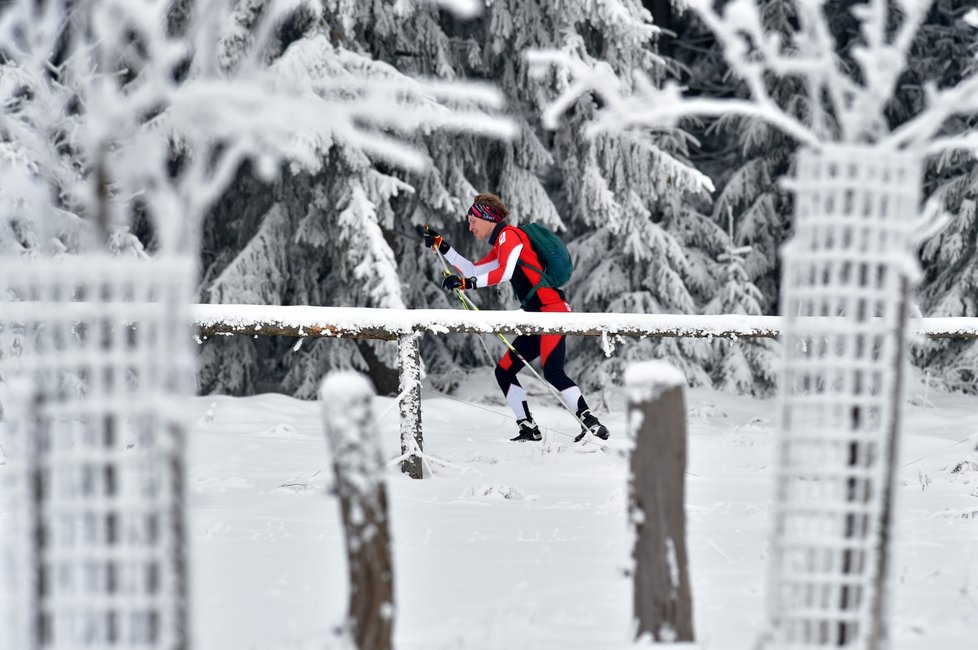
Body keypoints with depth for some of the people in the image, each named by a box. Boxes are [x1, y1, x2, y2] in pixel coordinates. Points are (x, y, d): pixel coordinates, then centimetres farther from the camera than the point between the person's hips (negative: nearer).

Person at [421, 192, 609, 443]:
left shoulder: (509, 234, -5)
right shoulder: (499, 248, 24)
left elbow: (505, 272, -21)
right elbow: (472, 271, 30)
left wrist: (465, 283, -25)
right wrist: (441, 246, 27)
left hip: (552, 310, -10)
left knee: (552, 372, -26)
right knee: (504, 372, 9)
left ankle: (590, 422, -28)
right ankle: (529, 429, 9)